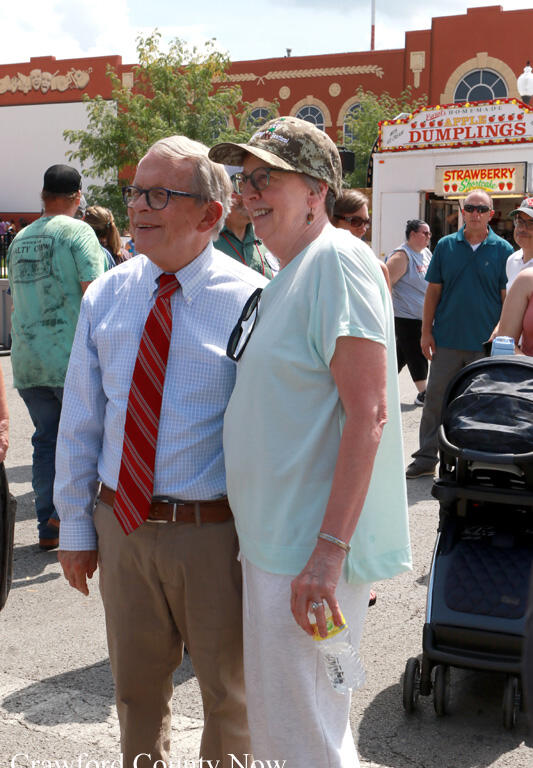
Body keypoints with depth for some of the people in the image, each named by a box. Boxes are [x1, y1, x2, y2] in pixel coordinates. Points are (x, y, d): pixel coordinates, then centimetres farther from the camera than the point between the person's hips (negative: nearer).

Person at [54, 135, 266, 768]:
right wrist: (76, 526, 7)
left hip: (215, 532, -4)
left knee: (228, 694, 18)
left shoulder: (248, 300, -12)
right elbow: (79, 422, 6)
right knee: (135, 689, 23)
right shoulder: (105, 296, 1)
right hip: (121, 524, 4)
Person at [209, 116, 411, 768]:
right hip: (273, 540, 10)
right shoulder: (286, 275, 15)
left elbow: (367, 413, -23)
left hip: (310, 550, -10)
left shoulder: (336, 259, -16)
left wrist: (330, 549, -26)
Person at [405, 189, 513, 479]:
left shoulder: (502, 249, 0)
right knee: (435, 398, 5)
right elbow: (433, 291, 7)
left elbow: (507, 297, 1)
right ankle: (427, 457, 15)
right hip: (446, 339, 1)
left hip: (486, 343, -1)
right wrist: (426, 331, 1)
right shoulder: (446, 245, 4)